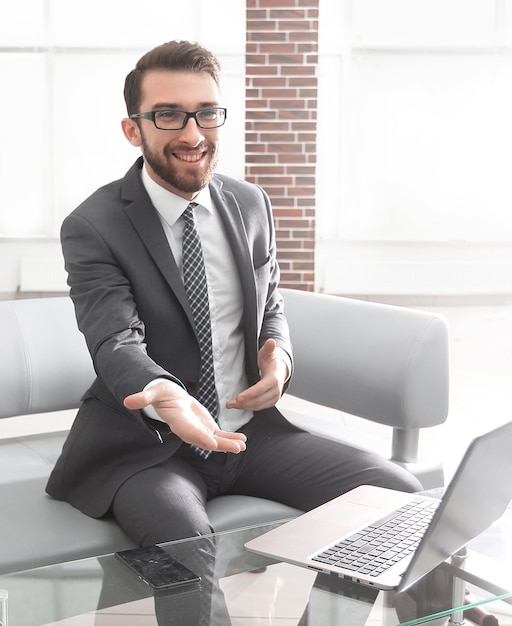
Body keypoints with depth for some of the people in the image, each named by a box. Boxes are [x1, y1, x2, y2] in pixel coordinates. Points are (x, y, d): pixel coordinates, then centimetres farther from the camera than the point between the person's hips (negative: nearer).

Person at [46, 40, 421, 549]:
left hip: (250, 429, 5)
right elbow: (116, 342, -22)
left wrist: (278, 358, -7)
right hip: (146, 446, -5)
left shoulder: (252, 205, 8)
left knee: (399, 494, -11)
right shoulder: (92, 229, -10)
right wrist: (165, 397, -45)